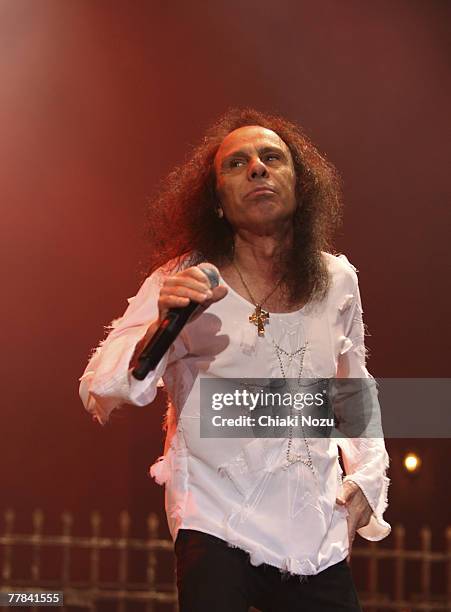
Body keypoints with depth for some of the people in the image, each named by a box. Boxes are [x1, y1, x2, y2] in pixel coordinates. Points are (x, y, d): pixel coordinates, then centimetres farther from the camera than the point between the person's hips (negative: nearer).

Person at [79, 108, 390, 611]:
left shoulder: (337, 281, 3)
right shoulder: (182, 282, -7)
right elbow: (99, 394, -15)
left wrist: (366, 477, 12)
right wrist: (161, 328, -31)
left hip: (319, 538, 3)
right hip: (218, 522, -3)